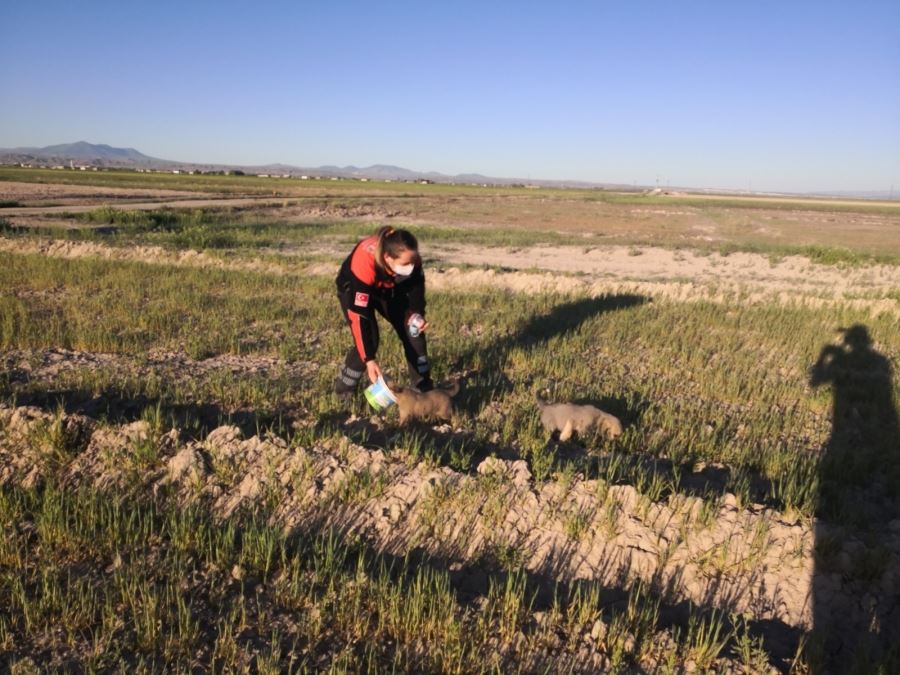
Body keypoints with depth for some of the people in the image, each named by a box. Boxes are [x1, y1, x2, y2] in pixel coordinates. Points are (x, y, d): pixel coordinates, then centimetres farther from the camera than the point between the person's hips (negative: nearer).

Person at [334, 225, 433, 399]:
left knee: (414, 331, -5)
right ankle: (343, 389, 6)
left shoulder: (410, 258, -31)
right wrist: (369, 359, -41)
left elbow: (416, 284, -7)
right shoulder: (365, 264, -45)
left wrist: (417, 313, -23)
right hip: (354, 290, -4)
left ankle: (424, 387, 10)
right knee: (369, 340, -18)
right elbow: (359, 315, -41)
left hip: (389, 289, 4)